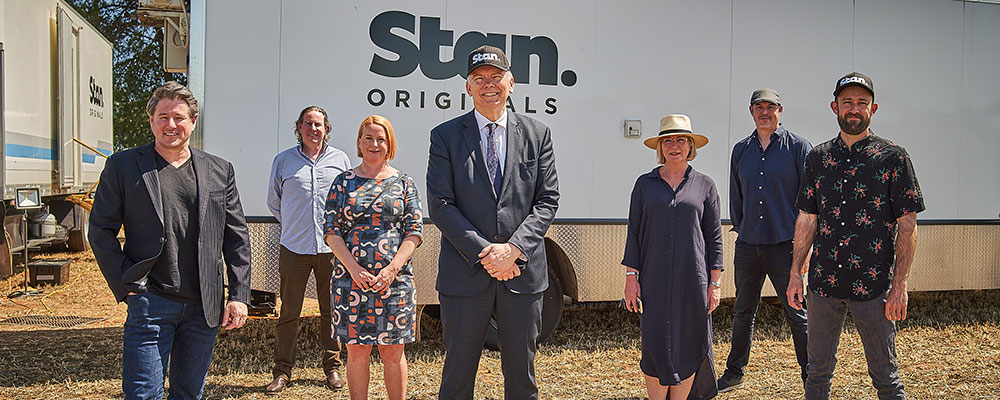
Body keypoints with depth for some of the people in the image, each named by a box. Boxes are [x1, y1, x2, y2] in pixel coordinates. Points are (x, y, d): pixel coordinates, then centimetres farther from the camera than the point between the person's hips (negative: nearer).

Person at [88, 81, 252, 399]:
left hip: (204, 306, 3)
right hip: (150, 302, -3)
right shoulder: (123, 166, 2)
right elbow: (100, 230, 2)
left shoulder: (220, 171, 9)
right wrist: (125, 285, -6)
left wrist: (238, 296, 2)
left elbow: (237, 238, 9)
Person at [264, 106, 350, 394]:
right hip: (294, 248, 0)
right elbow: (274, 202, 18)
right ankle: (282, 371, 11)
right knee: (289, 312, 1)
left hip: (331, 248, 1)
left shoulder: (340, 160, 9)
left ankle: (332, 367, 18)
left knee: (332, 312, 5)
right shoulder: (283, 160, 8)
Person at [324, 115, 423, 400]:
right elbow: (332, 231, 3)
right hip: (351, 278, 0)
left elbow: (415, 231, 2)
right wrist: (353, 268, -11)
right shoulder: (343, 182, 7)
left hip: (394, 278, 0)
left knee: (392, 352, 4)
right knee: (356, 351, 4)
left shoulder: (403, 182, 7)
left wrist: (393, 268, -10)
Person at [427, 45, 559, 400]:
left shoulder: (537, 134, 8)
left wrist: (513, 248, -12)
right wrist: (483, 253, -13)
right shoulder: (445, 136, 2)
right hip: (465, 275, -1)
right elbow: (440, 205, -5)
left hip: (523, 271, 2)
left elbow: (547, 200, 3)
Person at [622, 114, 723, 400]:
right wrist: (631, 276, 0)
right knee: (656, 348, -1)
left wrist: (714, 283, 2)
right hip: (654, 281, 0)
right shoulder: (645, 184, 8)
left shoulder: (705, 186, 7)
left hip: (692, 281, 0)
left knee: (688, 348, 4)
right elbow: (634, 233, 8)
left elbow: (714, 237, 7)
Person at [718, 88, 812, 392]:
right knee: (743, 311, 13)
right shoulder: (741, 150, 11)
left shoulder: (798, 147, -2)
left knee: (797, 314, 1)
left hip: (784, 245, -4)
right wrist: (741, 230, 14)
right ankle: (734, 374, 25)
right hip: (747, 246, 4)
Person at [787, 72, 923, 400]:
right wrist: (796, 273, 6)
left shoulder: (893, 158, -2)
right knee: (818, 373, 12)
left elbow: (907, 226, -4)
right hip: (823, 283, 3)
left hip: (873, 286, -3)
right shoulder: (817, 158, 8)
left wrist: (900, 286, -10)